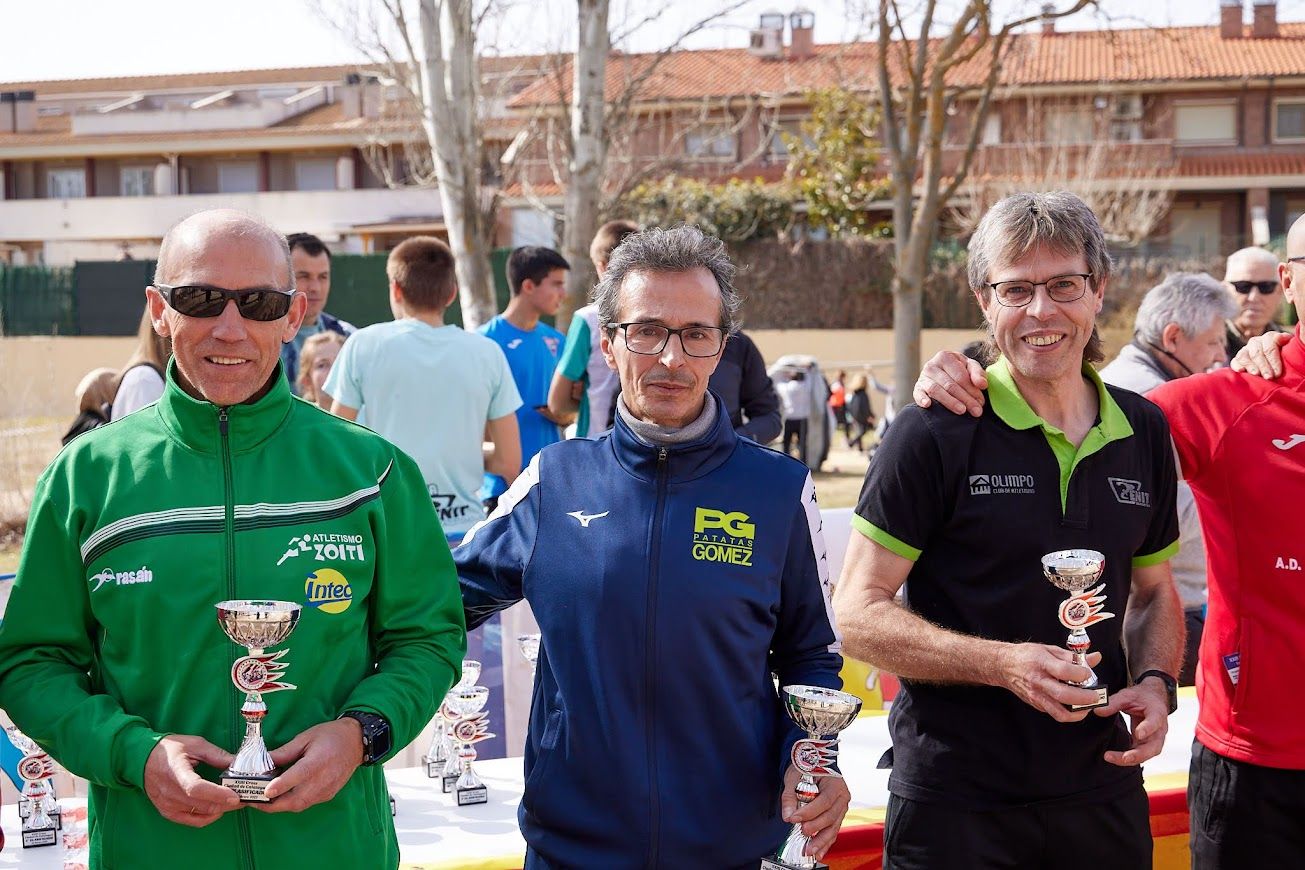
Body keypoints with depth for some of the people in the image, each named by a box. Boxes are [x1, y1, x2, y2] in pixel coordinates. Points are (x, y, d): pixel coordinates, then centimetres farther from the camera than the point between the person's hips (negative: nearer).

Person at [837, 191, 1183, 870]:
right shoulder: (934, 433, -10)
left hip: (1102, 790, 5)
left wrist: (1155, 683, -2)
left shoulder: (1143, 433, 6)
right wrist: (1004, 663, -23)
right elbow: (857, 613, -11)